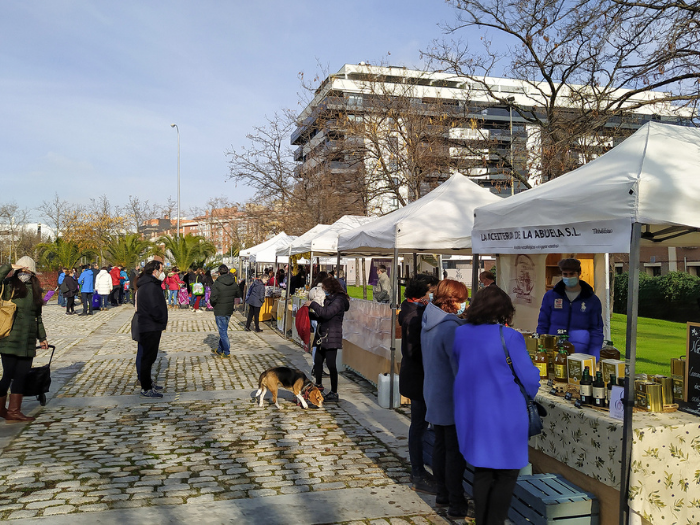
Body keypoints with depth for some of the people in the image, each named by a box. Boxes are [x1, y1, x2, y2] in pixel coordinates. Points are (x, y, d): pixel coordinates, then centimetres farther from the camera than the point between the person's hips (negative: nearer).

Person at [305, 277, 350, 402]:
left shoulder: (339, 300, -14)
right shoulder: (329, 299, 16)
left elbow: (326, 313, -25)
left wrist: (313, 304, -19)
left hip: (332, 337, -10)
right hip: (323, 336, 10)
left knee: (331, 364, -6)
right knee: (318, 361, 17)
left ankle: (334, 393, 2)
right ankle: (318, 385, 36)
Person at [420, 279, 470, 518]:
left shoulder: (429, 322, 3)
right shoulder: (451, 328, -24)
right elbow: (460, 368, -22)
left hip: (434, 394, 8)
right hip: (451, 398, -8)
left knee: (440, 444, 18)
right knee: (455, 450, 2)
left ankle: (443, 493, 31)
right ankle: (457, 504, 12)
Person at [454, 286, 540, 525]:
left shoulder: (461, 333, 0)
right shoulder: (509, 337, -16)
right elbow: (529, 378, -10)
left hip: (470, 413, 5)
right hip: (504, 415, -5)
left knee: (482, 473, 17)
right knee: (506, 474, 10)